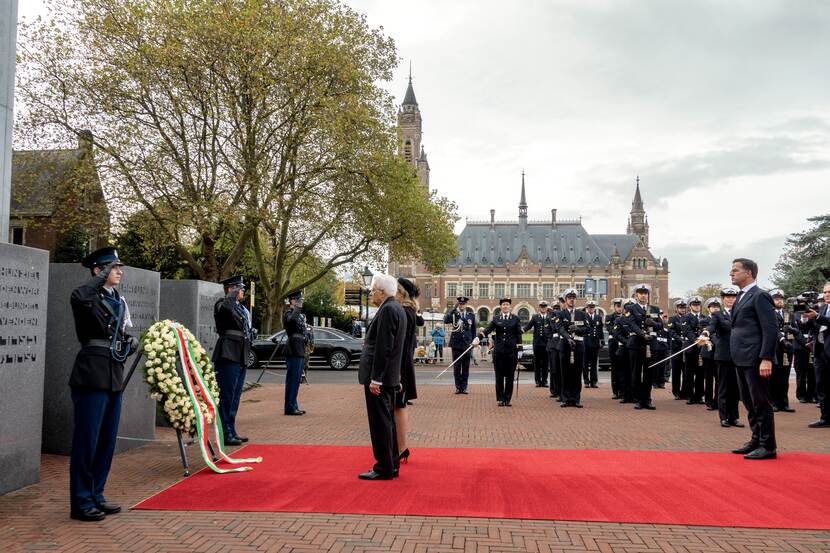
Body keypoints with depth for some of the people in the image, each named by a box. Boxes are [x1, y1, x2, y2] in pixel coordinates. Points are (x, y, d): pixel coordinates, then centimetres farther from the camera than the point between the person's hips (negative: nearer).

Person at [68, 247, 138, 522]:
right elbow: (78, 296, -33)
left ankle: (95, 496, 25)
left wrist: (131, 343, 4)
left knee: (107, 441, 13)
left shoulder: (119, 301, 16)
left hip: (114, 377, 8)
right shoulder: (89, 296, -8)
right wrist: (101, 277, -18)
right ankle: (81, 502, 9)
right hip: (92, 375, -8)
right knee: (87, 441, -1)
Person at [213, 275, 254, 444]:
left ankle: (231, 431, 21)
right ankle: (224, 434, -1)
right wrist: (234, 294, -15)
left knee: (235, 396, 13)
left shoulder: (242, 308, 20)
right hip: (228, 356, -9)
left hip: (240, 357, 9)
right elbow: (226, 307, -33)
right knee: (226, 396, -6)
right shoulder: (222, 304, -6)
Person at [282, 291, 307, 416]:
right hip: (294, 350, -10)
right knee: (292, 379, -8)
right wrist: (298, 307, -26)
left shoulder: (299, 314, 20)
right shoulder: (288, 313, -9)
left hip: (300, 351, 10)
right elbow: (291, 319, -32)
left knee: (295, 380, 13)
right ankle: (290, 408, -5)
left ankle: (293, 406, 20)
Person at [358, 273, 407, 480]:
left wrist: (375, 379, -21)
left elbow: (383, 347, -22)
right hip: (390, 377, 10)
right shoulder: (396, 308, 14)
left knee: (380, 423, -3)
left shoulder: (387, 310, -17)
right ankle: (392, 465, 23)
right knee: (387, 422, 15)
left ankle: (383, 469, 4)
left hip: (379, 377, -10)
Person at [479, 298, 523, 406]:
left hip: (511, 351, 0)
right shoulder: (496, 318, 6)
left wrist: (519, 346, -4)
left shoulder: (515, 319, 5)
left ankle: (507, 399, 12)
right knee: (499, 376, 2)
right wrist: (479, 335, -25)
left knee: (510, 376, 4)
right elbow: (488, 329, -6)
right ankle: (500, 399, 10)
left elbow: (519, 334, 5)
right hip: (498, 351, 0)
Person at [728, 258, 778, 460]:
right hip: (742, 360, 9)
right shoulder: (741, 297, 17)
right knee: (750, 404, 15)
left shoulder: (760, 296, -10)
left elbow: (771, 329, -16)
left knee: (761, 403, -2)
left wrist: (766, 359, -21)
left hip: (755, 360, -9)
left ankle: (768, 446, 6)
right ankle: (756, 441, 24)